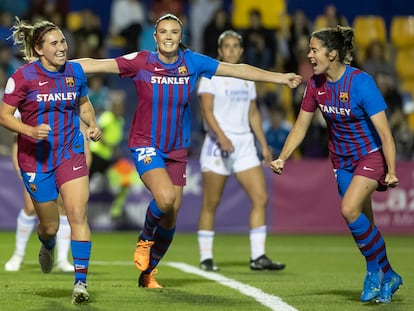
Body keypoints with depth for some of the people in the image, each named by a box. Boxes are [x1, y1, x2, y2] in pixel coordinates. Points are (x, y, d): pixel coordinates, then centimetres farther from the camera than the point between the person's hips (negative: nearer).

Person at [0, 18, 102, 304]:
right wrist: (30, 130, -25)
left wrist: (93, 125, -1)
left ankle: (81, 281, -15)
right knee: (50, 225, 8)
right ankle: (47, 247, 47)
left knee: (78, 214, -17)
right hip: (36, 159, -2)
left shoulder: (76, 71, 1)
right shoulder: (24, 76, -11)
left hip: (71, 153, 2)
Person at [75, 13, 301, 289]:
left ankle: (148, 272, 28)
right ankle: (145, 240, 3)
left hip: (176, 150, 4)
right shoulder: (141, 62, -11)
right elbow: (96, 65, -15)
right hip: (146, 145, -4)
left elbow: (237, 69, 4)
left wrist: (280, 77, 6)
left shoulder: (192, 62, -2)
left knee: (171, 217, 6)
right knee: (165, 197, -29)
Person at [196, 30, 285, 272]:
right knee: (211, 204, -1)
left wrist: (264, 144, 13)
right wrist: (222, 137, -26)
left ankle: (258, 257, -3)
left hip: (245, 144, 5)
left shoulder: (247, 77, 14)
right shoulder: (211, 75, -3)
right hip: (218, 143, -5)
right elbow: (207, 110, -13)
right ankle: (206, 258, 8)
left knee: (261, 198, -5)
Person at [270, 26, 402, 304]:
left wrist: (392, 171, -30)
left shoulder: (361, 83, -24)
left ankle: (375, 269, -4)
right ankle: (388, 277, 24)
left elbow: (384, 132, -25)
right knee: (364, 223, 7)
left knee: (349, 209, -24)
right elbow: (301, 127, 5)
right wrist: (283, 158, -6)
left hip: (371, 155, -6)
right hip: (342, 160, 6)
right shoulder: (316, 85, -6)